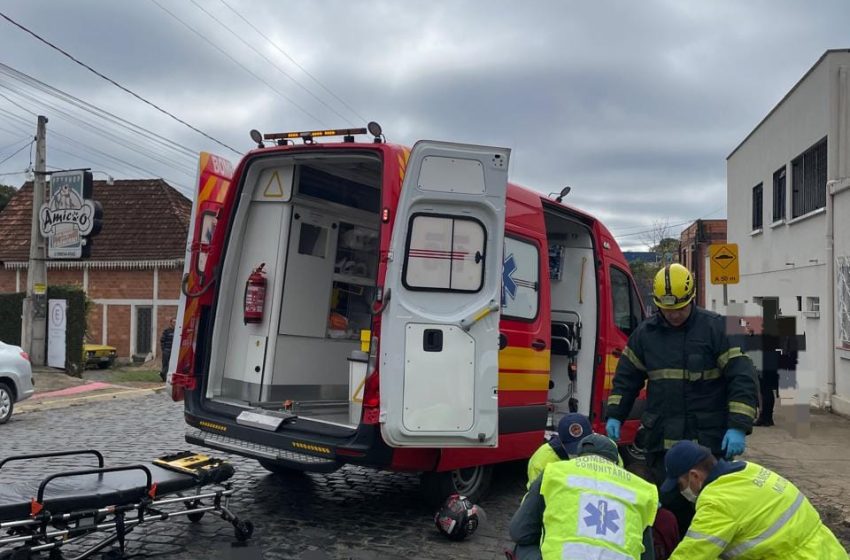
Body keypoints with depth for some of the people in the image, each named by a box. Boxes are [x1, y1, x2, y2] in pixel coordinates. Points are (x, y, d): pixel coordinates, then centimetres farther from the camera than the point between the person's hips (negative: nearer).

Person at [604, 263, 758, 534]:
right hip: (662, 440, 3)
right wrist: (615, 415, 7)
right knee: (671, 504, 8)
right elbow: (627, 376, 15)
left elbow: (742, 378, -9)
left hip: (709, 440, -3)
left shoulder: (716, 327, -5)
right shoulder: (646, 332, 6)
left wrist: (738, 427, -16)